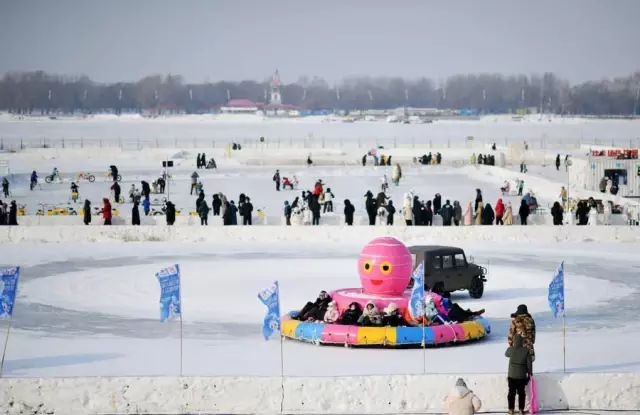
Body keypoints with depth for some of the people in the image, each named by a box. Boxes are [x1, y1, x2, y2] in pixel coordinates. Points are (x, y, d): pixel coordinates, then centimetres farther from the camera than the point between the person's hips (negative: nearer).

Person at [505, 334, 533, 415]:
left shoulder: (510, 349, -10)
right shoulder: (526, 350, -11)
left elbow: (506, 354, 15)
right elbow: (529, 363, -7)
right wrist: (529, 374, 5)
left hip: (511, 375, 0)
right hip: (522, 376, 0)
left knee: (511, 392, 9)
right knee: (521, 392, 11)